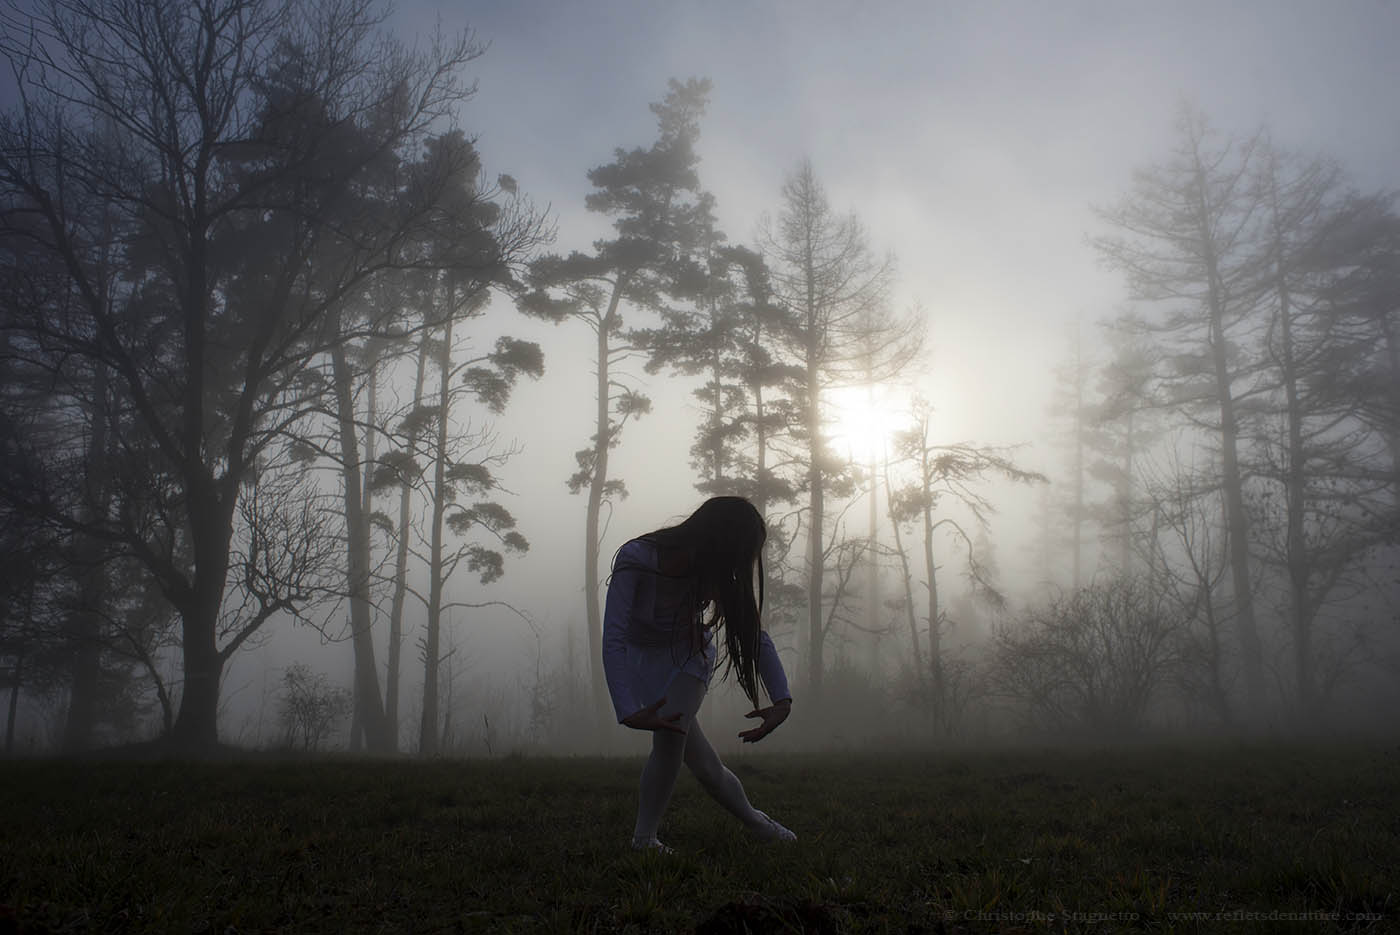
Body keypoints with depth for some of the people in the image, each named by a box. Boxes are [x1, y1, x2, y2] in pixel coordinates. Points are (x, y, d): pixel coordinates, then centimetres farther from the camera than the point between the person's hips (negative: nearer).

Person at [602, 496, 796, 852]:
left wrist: (782, 701, -26)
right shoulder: (635, 559, -34)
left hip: (688, 653, 2)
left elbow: (755, 635, -13)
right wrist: (628, 713, -49)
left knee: (671, 735, -21)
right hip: (644, 658, -2)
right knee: (703, 763, -10)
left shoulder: (715, 574, -21)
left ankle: (644, 837, 0)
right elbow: (613, 639, -38)